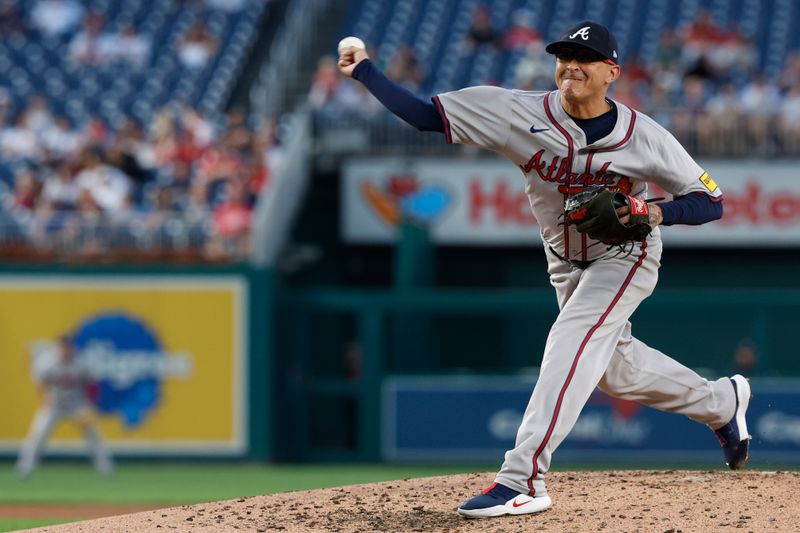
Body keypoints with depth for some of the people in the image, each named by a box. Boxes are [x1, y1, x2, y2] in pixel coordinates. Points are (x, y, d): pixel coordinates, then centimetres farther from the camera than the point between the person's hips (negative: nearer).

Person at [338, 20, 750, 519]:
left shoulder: (644, 136, -22)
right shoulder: (523, 114, -18)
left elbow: (711, 201, -15)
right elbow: (425, 115, -20)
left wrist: (657, 212, -34)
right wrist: (364, 71, -30)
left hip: (625, 257, -5)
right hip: (566, 264, 5)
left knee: (573, 339, -25)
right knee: (613, 365, 17)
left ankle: (523, 479, -32)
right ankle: (722, 402, 43)